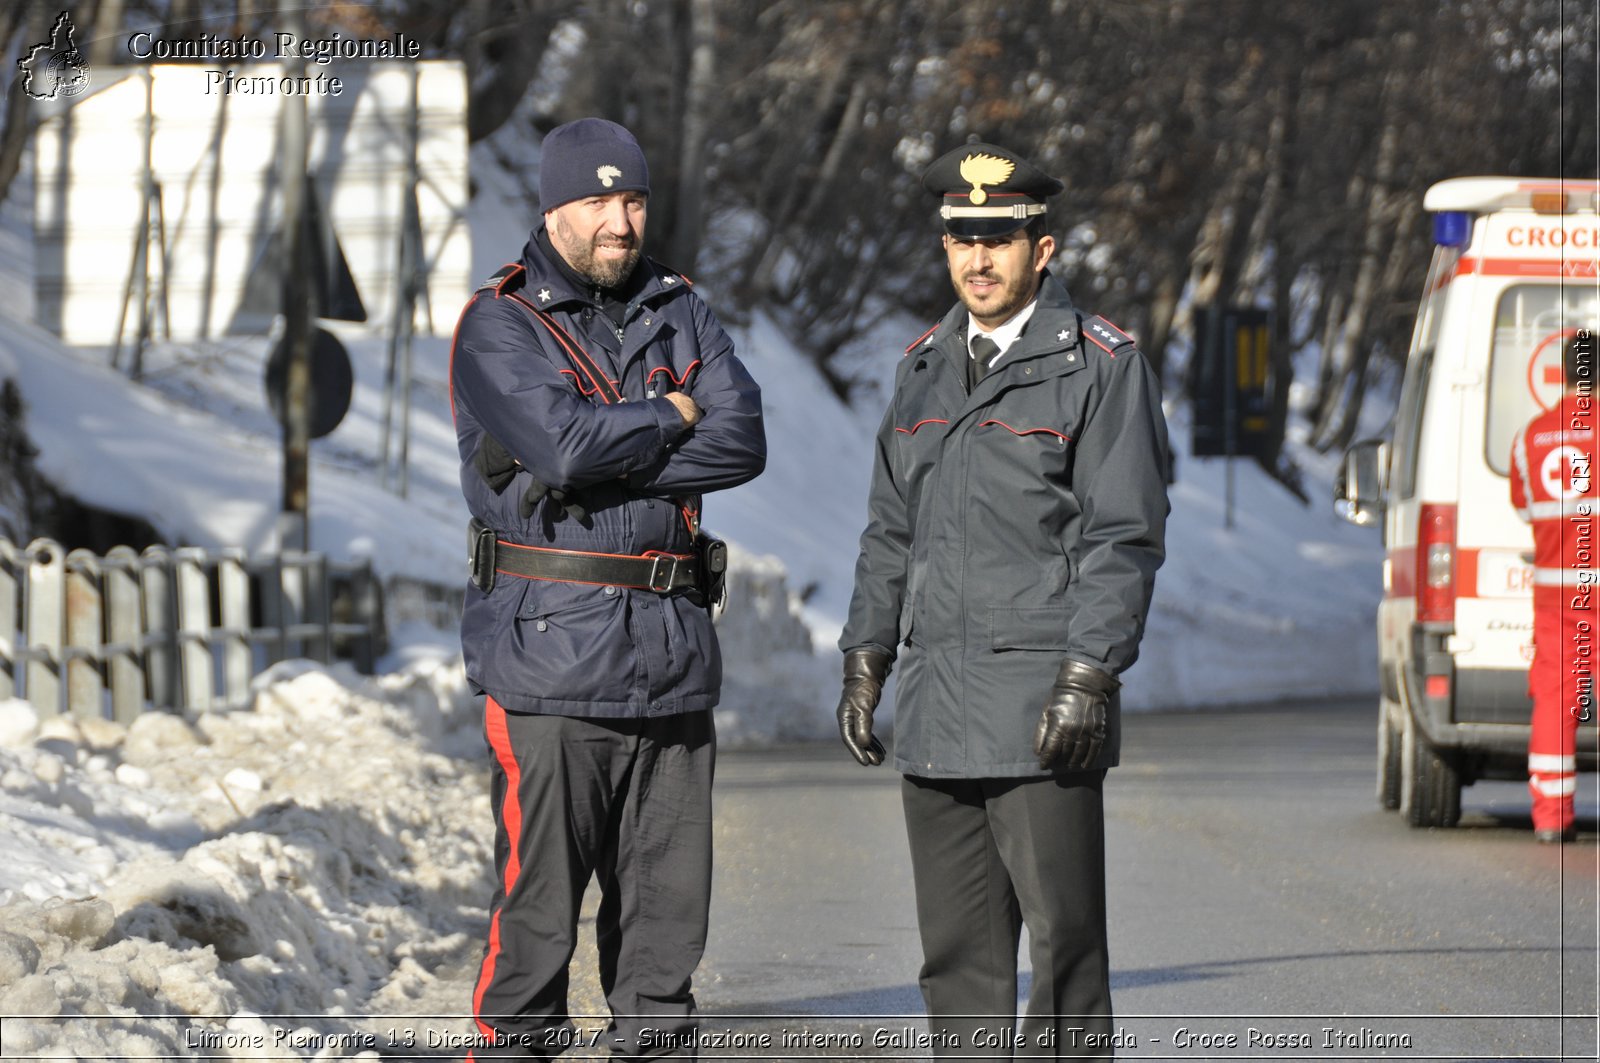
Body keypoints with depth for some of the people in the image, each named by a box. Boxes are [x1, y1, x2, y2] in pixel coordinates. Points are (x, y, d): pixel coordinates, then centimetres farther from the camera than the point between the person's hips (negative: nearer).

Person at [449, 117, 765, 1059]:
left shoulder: (680, 315, 13)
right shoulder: (499, 326, -3)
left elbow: (743, 442, -2)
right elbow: (564, 444, -19)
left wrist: (606, 464, -12)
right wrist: (670, 418, -3)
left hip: (674, 655, 5)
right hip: (550, 654, -5)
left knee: (669, 901, 8)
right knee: (537, 901, -6)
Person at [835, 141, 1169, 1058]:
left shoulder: (1101, 365, -3)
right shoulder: (927, 368, 17)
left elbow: (1125, 536, -9)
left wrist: (1088, 676, -16)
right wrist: (866, 661, 14)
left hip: (1043, 710, -6)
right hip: (938, 708, 6)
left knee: (1063, 937, -6)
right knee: (957, 950, 7)